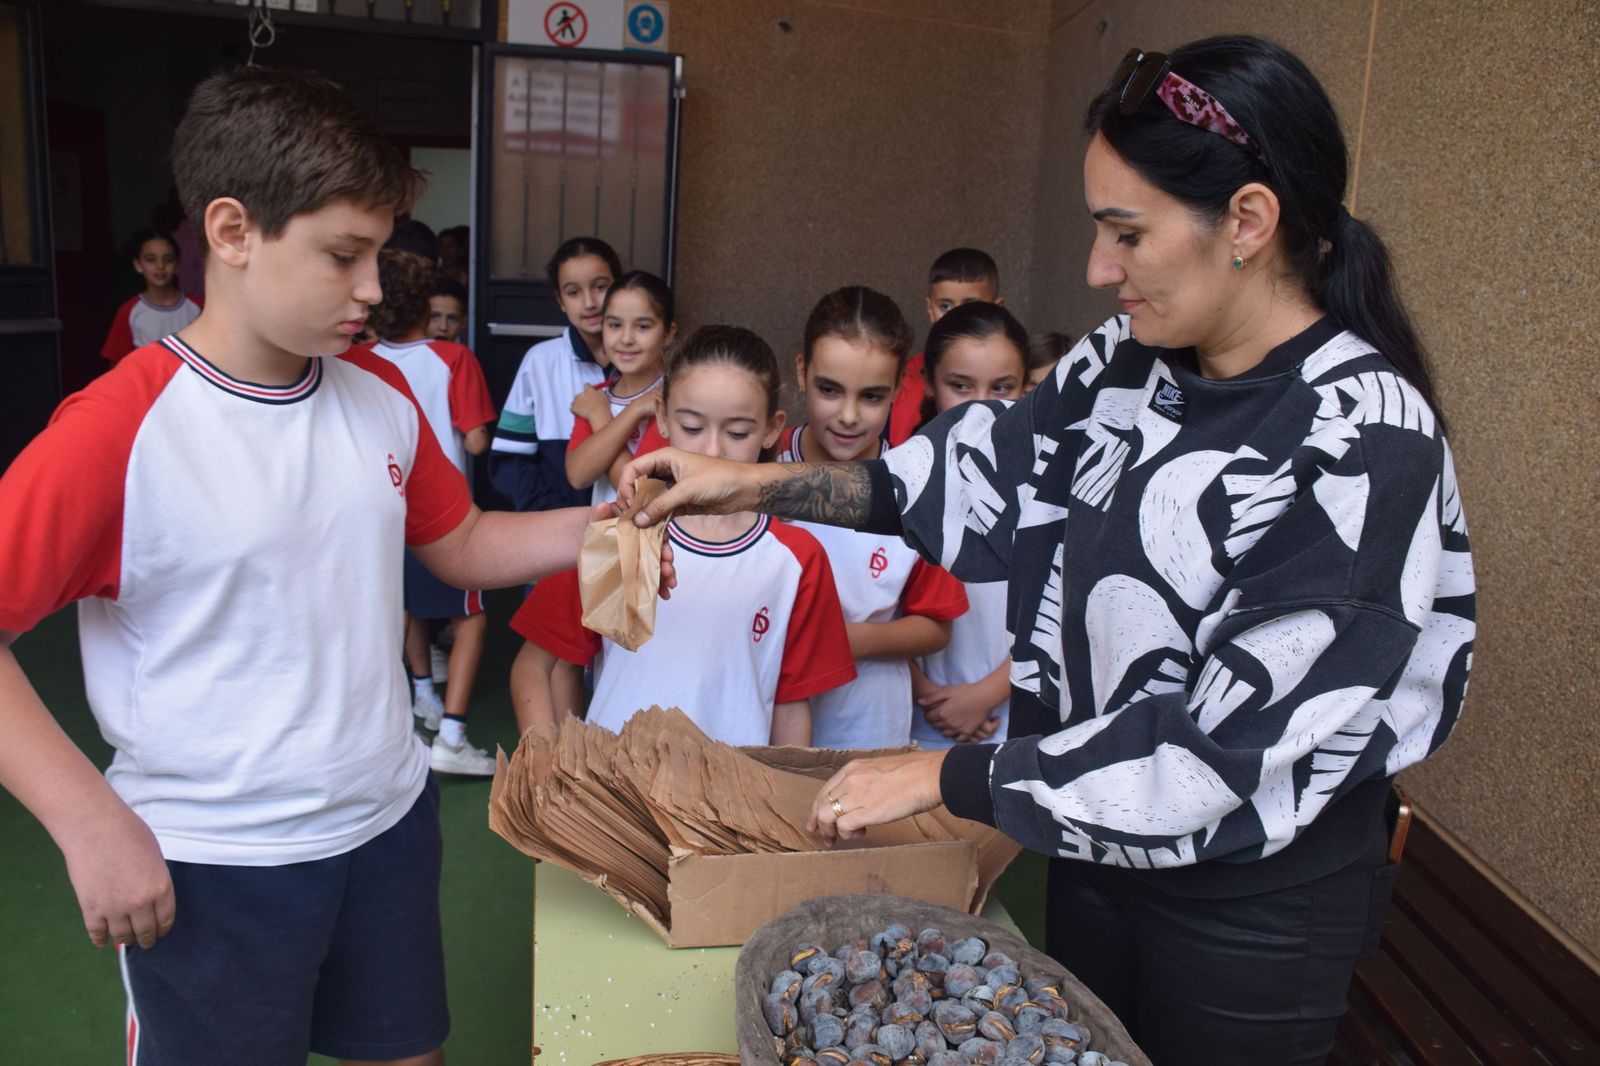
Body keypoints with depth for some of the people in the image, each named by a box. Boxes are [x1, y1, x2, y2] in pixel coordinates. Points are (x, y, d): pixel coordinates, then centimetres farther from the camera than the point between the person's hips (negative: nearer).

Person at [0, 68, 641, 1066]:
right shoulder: (120, 429, -19)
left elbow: (462, 546, 9)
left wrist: (606, 525, -6)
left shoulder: (382, 395, -2)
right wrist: (90, 822, -18)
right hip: (206, 869, -5)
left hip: (390, 818, 6)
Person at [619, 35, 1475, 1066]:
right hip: (1098, 840, 6)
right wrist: (753, 482, -2)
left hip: (1259, 904, -5)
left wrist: (940, 776, -23)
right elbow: (987, 468, 3)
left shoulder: (1367, 447, -26)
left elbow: (1223, 740, -28)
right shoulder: (1126, 364, -7)